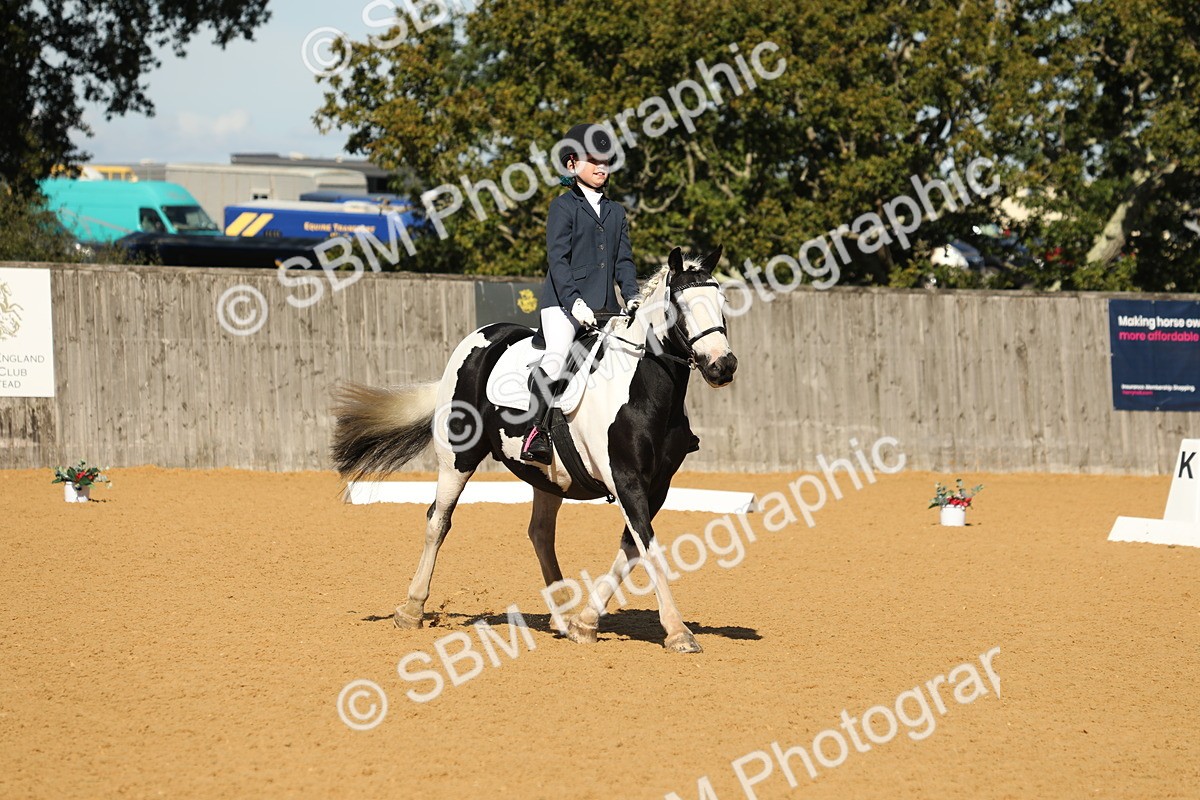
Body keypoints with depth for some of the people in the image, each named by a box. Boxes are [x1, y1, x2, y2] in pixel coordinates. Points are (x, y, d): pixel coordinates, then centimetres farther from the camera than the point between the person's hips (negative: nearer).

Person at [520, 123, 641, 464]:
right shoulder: (564, 206, 2)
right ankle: (535, 431, -26)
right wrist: (574, 301, -20)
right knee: (557, 358, -28)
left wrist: (632, 297, -3)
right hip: (562, 301, -7)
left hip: (605, 307, 7)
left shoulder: (616, 212, 20)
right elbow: (557, 259, -8)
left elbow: (624, 259, 15)